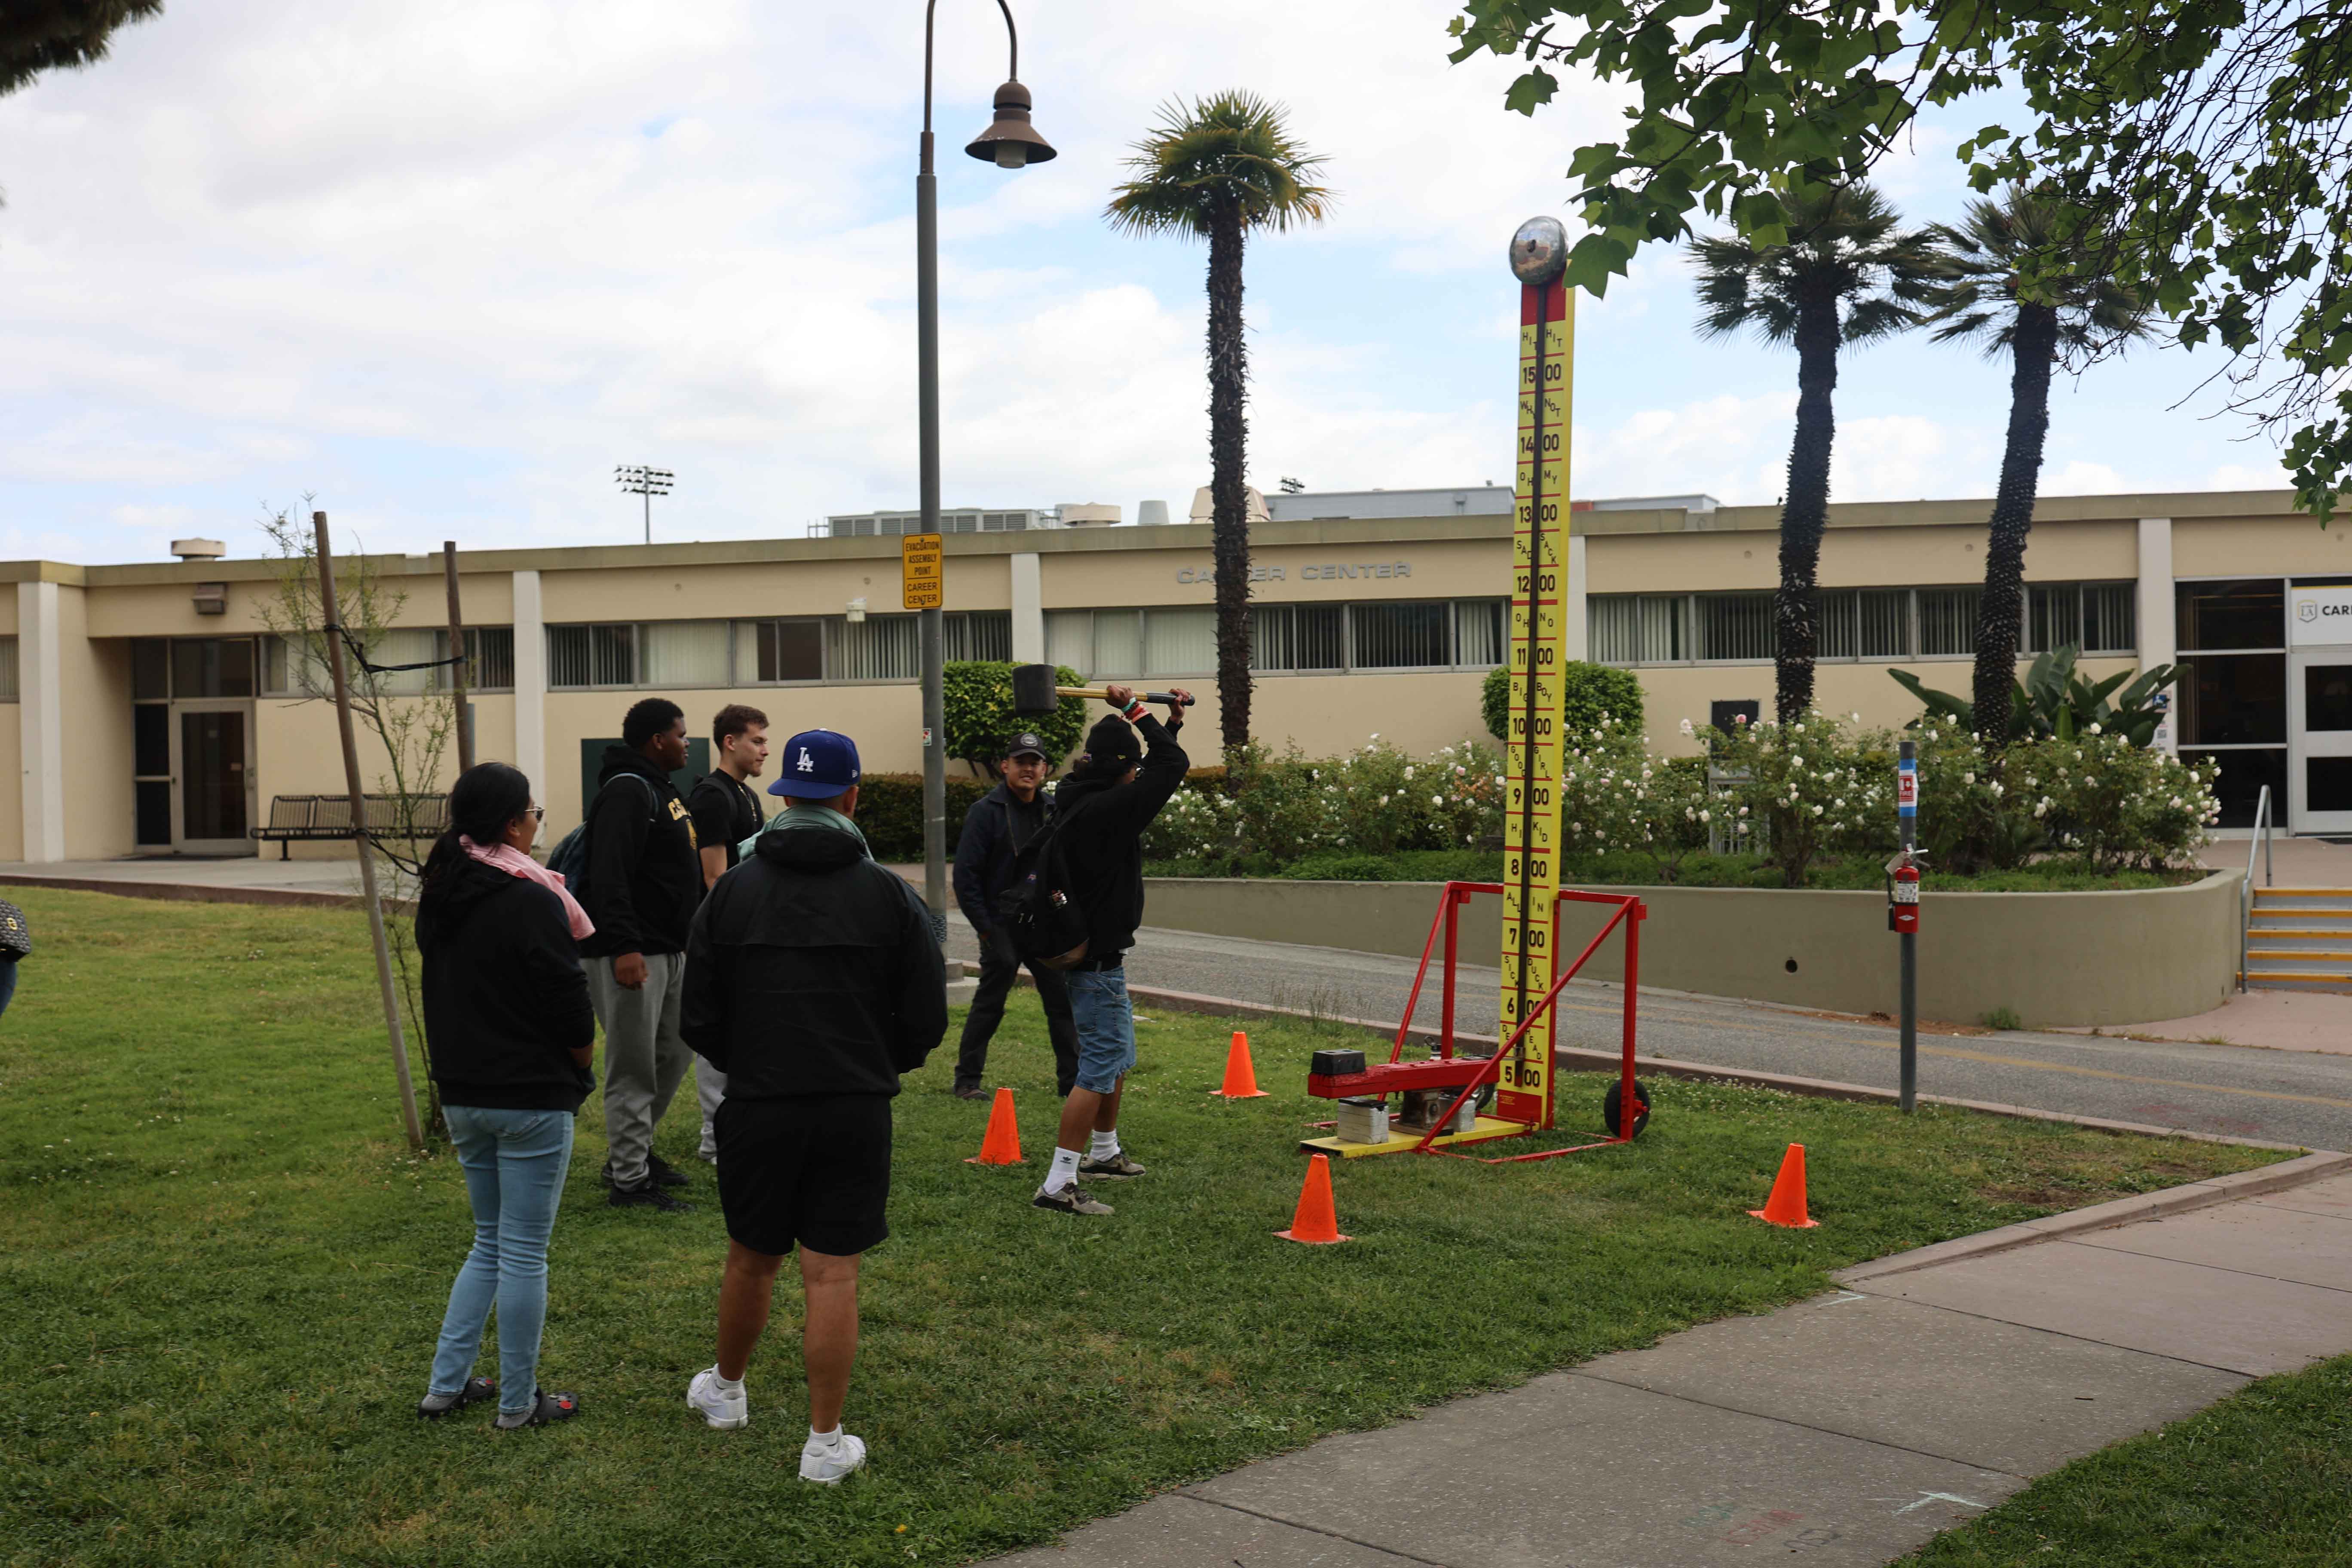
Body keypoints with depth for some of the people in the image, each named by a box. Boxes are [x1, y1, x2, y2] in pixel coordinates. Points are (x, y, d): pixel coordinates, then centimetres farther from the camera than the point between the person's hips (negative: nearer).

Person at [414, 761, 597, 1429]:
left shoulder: (438, 895, 6)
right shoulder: (531, 899, -18)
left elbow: (446, 991, 12)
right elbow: (571, 1011, -16)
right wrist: (580, 1070, 2)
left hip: (461, 1093, 8)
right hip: (531, 1099, -7)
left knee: (490, 1241, 21)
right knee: (524, 1253, 3)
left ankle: (447, 1383, 22)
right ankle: (519, 1402, 13)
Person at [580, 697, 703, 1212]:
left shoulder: (661, 791, 18)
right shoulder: (625, 792, -16)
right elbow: (609, 876, -25)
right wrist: (623, 948, -31)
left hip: (669, 950, 10)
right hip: (631, 955, -10)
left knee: (673, 1054, 18)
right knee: (633, 1068, -4)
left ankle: (634, 1150, 32)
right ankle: (629, 1180, 4)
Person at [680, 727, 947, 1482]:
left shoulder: (731, 890, -1)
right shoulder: (891, 895, -4)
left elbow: (699, 1019, 2)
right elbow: (926, 1021, -1)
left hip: (756, 1108, 1)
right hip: (855, 1112, -1)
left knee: (751, 1261, 19)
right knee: (832, 1277, 3)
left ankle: (726, 1389, 41)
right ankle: (825, 1444, 9)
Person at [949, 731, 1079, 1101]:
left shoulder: (1054, 811, 9)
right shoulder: (986, 811, -7)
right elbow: (966, 875, -9)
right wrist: (985, 928, -11)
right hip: (1002, 928, -5)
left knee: (1063, 1003, 4)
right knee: (989, 1005, 3)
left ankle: (1071, 1081, 13)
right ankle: (967, 1080, 14)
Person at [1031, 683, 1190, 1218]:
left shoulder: (1080, 801, 7)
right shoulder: (1106, 809, -22)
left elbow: (1158, 766, 24)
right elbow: (1172, 766, -20)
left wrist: (1172, 720, 24)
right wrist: (1135, 710, -11)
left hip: (1097, 955, 11)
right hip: (1097, 959, -11)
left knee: (1118, 1057, 25)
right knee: (1099, 1067, -10)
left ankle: (1104, 1152, 40)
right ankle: (1059, 1184, -13)